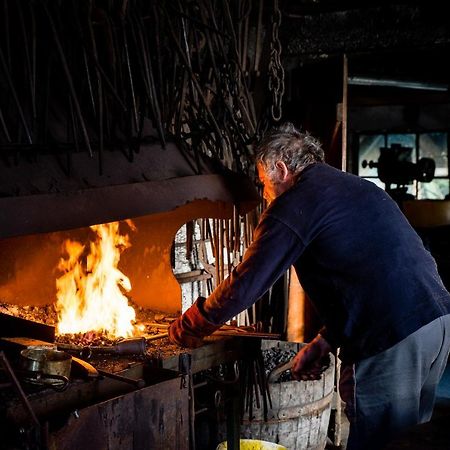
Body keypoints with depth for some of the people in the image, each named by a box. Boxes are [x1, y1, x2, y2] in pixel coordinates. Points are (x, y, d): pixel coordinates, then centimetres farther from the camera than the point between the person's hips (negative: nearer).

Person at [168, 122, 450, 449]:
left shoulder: (293, 205, -3)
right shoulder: (360, 187, 23)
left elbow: (245, 285, -2)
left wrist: (191, 326, 14)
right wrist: (324, 343, 25)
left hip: (388, 342, -9)